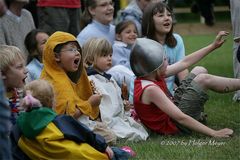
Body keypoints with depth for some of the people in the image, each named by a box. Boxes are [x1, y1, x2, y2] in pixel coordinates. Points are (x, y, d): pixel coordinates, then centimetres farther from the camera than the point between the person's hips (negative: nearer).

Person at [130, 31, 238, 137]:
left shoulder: (150, 75, -1)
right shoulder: (150, 89, -29)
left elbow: (185, 63, 10)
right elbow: (180, 118, -31)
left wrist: (213, 46, 13)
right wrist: (214, 133, -31)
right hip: (174, 127, -10)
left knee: (199, 71, 16)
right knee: (204, 79, -14)